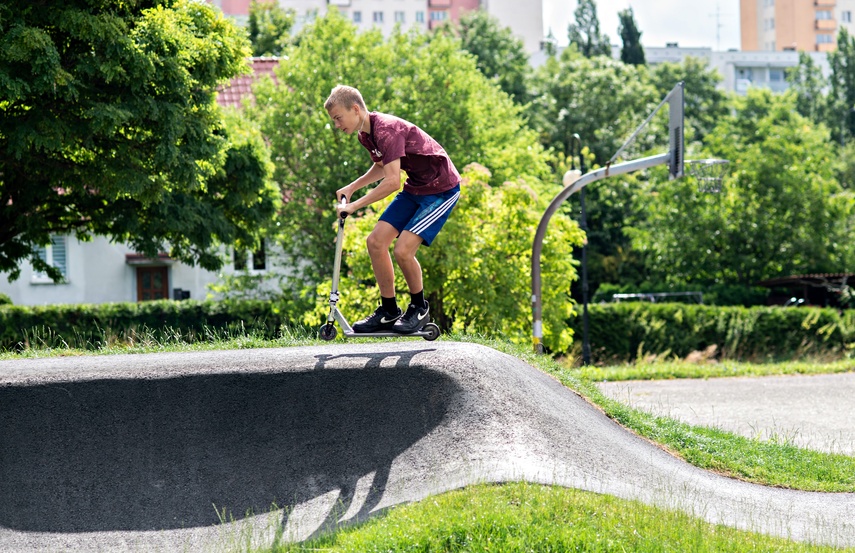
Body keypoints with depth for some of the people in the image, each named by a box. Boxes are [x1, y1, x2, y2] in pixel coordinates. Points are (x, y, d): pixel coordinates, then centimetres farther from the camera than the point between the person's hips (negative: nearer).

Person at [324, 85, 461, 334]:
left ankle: (420, 309, 6)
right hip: (415, 189, 10)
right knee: (375, 241, 1)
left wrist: (354, 206, -26)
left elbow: (392, 182, -32)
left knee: (403, 250, -18)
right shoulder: (365, 134, 4)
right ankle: (389, 311, 13)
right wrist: (352, 187, 9)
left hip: (441, 189, -10)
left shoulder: (387, 130, -27)